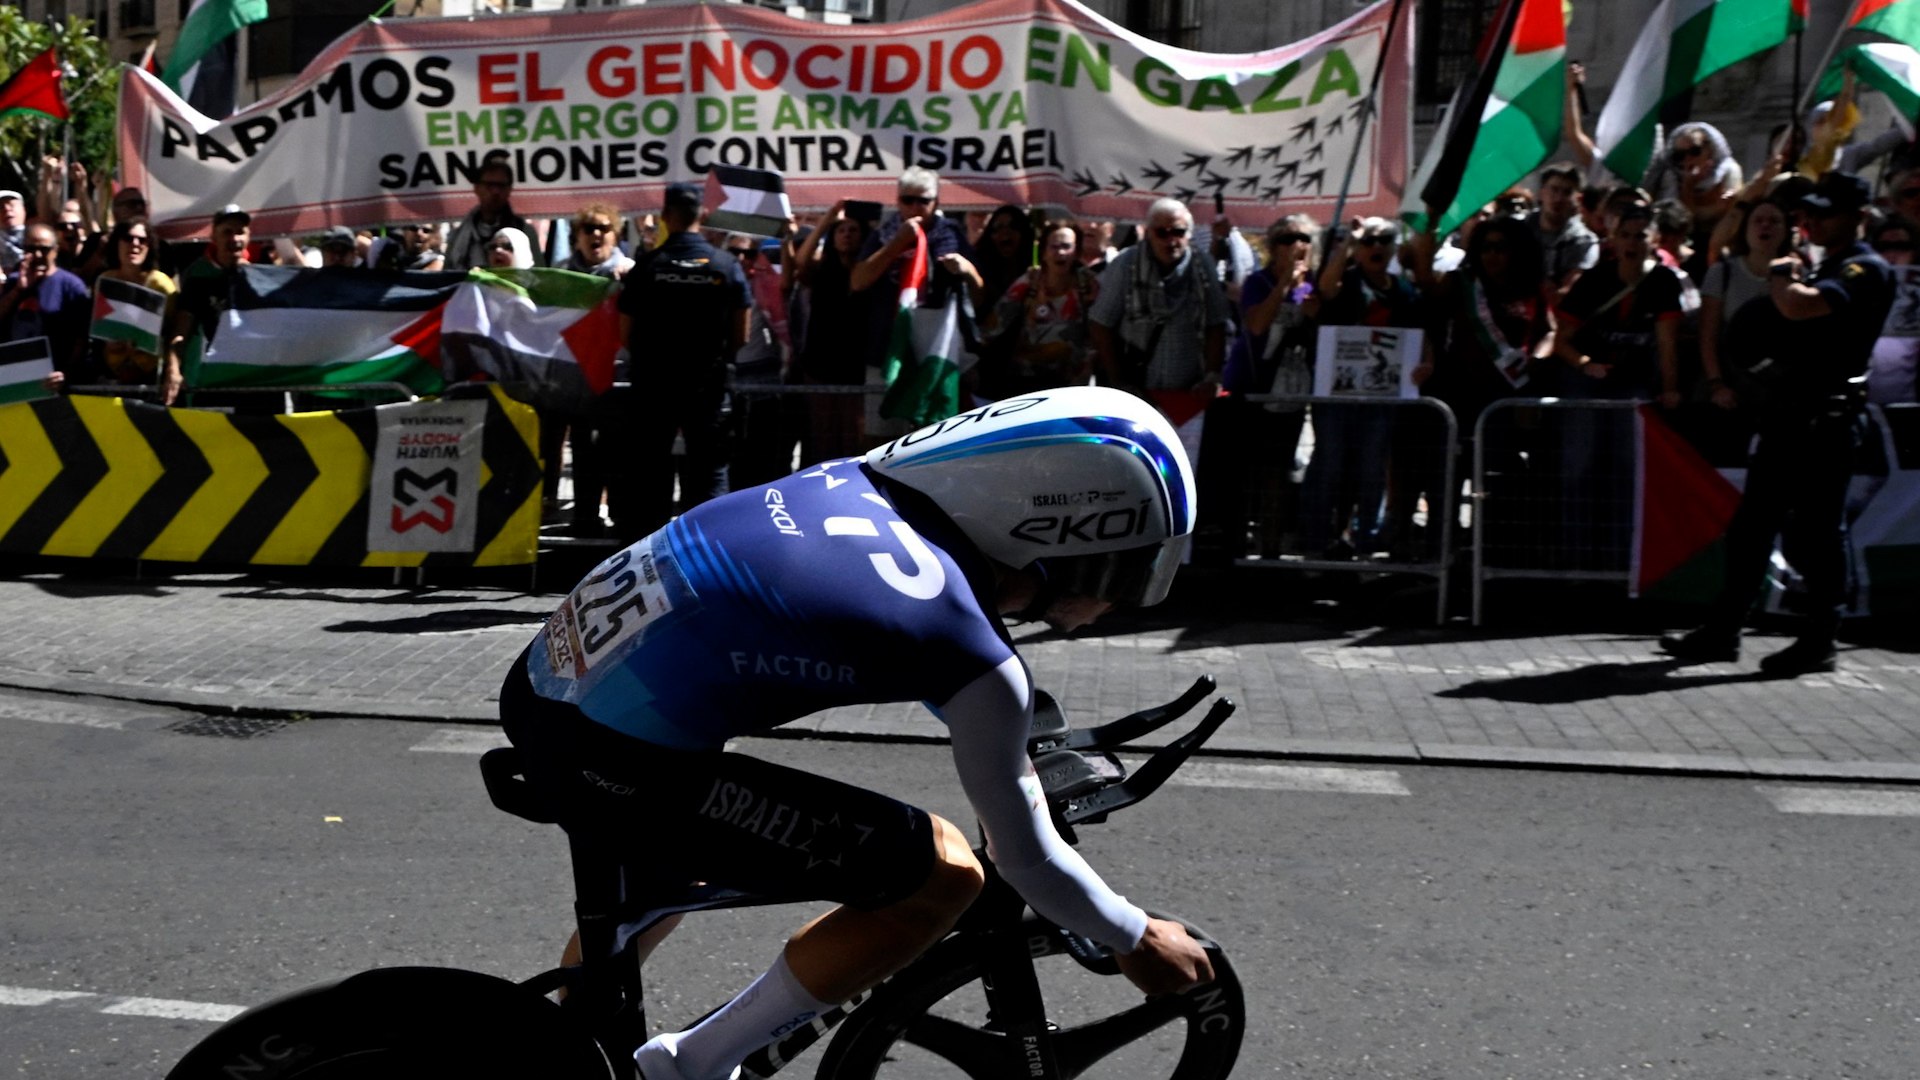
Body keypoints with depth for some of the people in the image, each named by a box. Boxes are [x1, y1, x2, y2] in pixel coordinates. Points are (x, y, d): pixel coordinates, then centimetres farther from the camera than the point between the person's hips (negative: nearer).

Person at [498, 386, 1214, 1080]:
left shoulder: (861, 482, 8)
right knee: (943, 875, 0)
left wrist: (1008, 751, 40)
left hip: (544, 680, 9)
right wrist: (1139, 940, 18)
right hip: (612, 766, -8)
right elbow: (1028, 861, 0)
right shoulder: (979, 663, -13)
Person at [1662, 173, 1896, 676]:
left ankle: (1819, 641, 7)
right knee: (1750, 524, 10)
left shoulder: (1867, 270, -11)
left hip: (1827, 417, -10)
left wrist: (1780, 275, -10)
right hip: (1790, 410, 10)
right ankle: (1722, 631, 16)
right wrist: (1787, 280, 9)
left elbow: (1798, 306, -27)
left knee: (1815, 531, -3)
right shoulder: (1828, 269, 21)